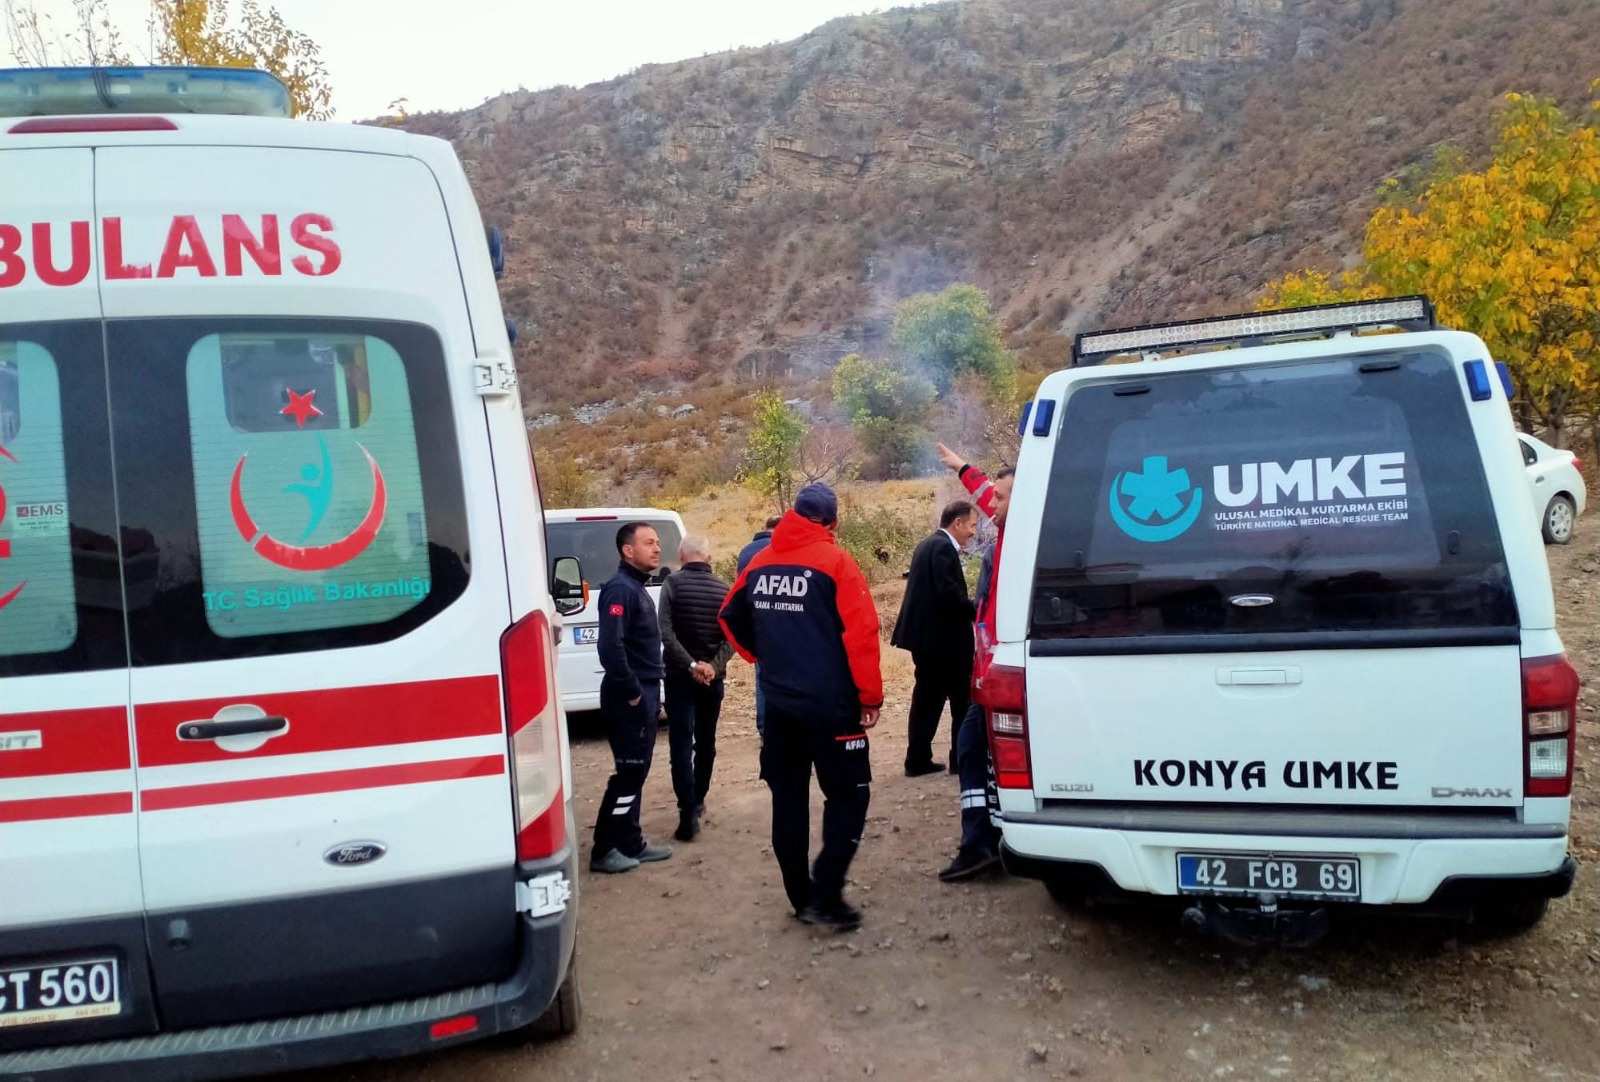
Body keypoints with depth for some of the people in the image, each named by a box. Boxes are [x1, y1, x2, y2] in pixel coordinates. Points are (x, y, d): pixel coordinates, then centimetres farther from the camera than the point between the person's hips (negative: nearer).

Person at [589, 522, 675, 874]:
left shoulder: (637, 587, 15)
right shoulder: (621, 588, -16)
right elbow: (610, 647, -27)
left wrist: (646, 692, 15)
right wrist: (632, 692, -21)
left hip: (644, 695, 10)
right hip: (630, 699, -10)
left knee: (635, 772, 14)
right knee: (629, 772, -4)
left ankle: (630, 844, 22)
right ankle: (605, 850, 4)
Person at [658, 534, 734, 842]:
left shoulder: (673, 584, -8)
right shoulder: (723, 589, 3)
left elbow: (666, 633, -17)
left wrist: (690, 665, -17)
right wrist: (714, 666, -12)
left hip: (680, 676, -4)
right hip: (712, 677, 4)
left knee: (681, 743, -5)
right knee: (706, 742, 18)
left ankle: (688, 813, -14)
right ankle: (698, 801, 31)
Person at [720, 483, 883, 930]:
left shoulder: (760, 563, 6)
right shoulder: (835, 561, -10)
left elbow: (731, 619, 17)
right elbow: (861, 633, -16)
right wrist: (870, 694, -7)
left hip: (778, 703, 6)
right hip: (829, 705, -5)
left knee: (788, 799, 14)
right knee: (848, 795, 4)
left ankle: (800, 896, 21)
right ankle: (826, 897, -5)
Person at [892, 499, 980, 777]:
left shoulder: (929, 545, 16)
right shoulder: (943, 547, -15)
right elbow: (949, 591, -24)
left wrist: (970, 612, 12)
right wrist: (976, 613, -13)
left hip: (927, 636, 10)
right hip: (942, 638, -10)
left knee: (928, 698, 13)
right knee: (962, 700, 1)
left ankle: (918, 760, 15)